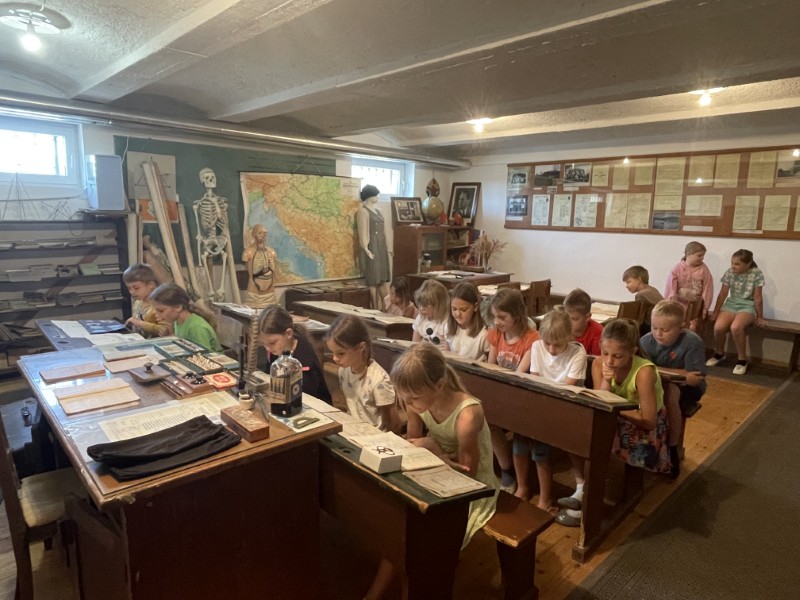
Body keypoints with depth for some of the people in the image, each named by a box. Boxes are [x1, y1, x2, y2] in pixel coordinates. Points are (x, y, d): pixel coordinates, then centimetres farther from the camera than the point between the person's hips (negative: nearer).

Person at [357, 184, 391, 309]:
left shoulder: (377, 210, 17)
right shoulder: (363, 211, -8)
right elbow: (363, 231, -15)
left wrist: (386, 247, 18)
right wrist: (366, 249, -22)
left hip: (381, 248, 8)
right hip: (372, 248, -8)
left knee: (383, 278, 10)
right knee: (373, 280, -4)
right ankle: (375, 309, 2)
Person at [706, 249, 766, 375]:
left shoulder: (756, 274, -12)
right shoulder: (729, 272, -2)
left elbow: (758, 297, -8)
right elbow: (723, 294, 3)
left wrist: (760, 317, -4)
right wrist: (715, 312, 5)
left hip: (748, 306, -3)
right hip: (731, 304, 4)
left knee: (736, 327, -34)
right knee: (718, 327, -25)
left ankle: (742, 360, -13)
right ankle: (719, 353, 5)